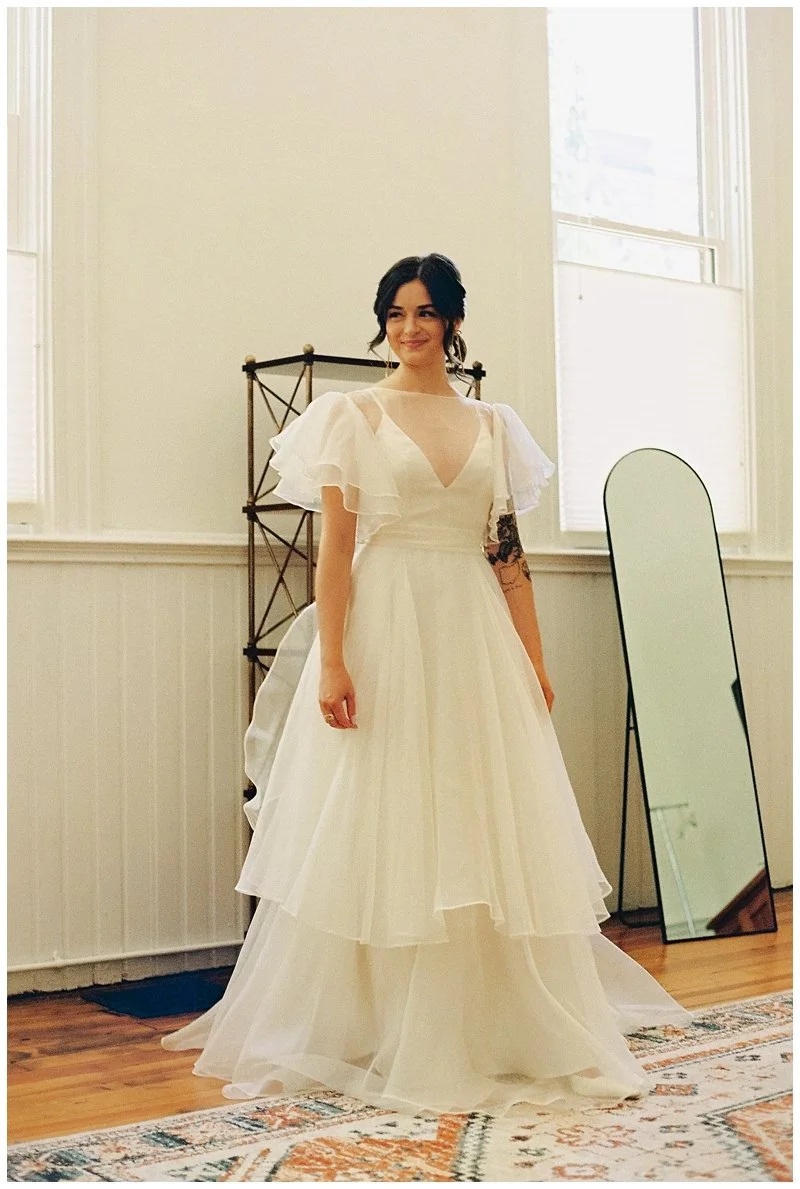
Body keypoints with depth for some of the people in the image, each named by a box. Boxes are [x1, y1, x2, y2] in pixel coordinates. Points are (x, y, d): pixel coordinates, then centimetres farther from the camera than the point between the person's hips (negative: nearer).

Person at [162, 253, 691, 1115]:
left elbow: (509, 553, 12)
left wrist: (534, 659, 5)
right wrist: (332, 662, -14)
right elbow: (335, 544, -5)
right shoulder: (353, 414, 2)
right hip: (386, 632, -3)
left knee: (491, 840, 5)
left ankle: (496, 1032, 18)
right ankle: (375, 1037, 12)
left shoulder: (492, 423, 14)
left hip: (476, 636, 4)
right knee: (381, 837, 0)